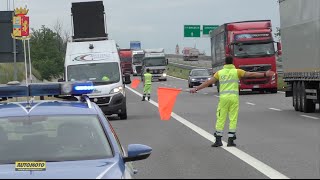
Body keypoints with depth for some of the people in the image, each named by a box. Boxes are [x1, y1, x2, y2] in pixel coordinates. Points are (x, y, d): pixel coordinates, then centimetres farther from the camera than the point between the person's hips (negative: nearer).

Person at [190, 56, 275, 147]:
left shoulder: (220, 73, 8)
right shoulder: (237, 71, 3)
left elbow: (208, 82, 8)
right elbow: (251, 74, -1)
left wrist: (196, 89, 14)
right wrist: (265, 74, 1)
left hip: (223, 98, 1)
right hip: (234, 97, -1)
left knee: (221, 119, 5)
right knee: (233, 119, 4)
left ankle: (218, 140, 3)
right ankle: (230, 140, 1)